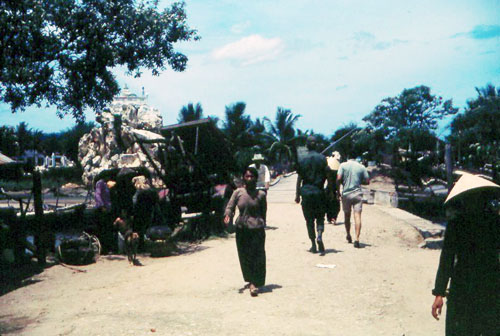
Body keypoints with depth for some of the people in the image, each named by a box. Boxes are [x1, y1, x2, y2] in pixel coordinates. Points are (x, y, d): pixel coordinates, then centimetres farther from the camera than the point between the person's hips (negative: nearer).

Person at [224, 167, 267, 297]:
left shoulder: (261, 194, 0)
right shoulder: (238, 192, 3)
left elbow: (263, 213, 7)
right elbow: (230, 206, 3)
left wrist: (262, 225, 5)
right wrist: (228, 215, -16)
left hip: (256, 229, -3)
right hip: (241, 228, 3)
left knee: (257, 256, -5)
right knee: (244, 256, 11)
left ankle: (255, 284, 1)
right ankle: (251, 281, 28)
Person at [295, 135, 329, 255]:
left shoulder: (302, 160, -2)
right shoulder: (322, 158, -1)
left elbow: (299, 178, -1)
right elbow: (327, 174, -2)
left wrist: (297, 194, 5)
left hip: (306, 192, 0)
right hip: (319, 191, 0)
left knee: (309, 219, 8)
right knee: (320, 217, 10)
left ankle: (313, 245, 9)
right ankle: (319, 235, -17)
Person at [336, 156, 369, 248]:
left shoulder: (343, 165, 0)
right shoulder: (361, 167, 4)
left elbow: (338, 179, -9)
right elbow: (367, 181, 5)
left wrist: (338, 192, 2)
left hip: (346, 194, 0)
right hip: (358, 194, 0)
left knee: (347, 215, 17)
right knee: (357, 216, -5)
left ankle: (348, 236, 32)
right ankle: (357, 240, -16)